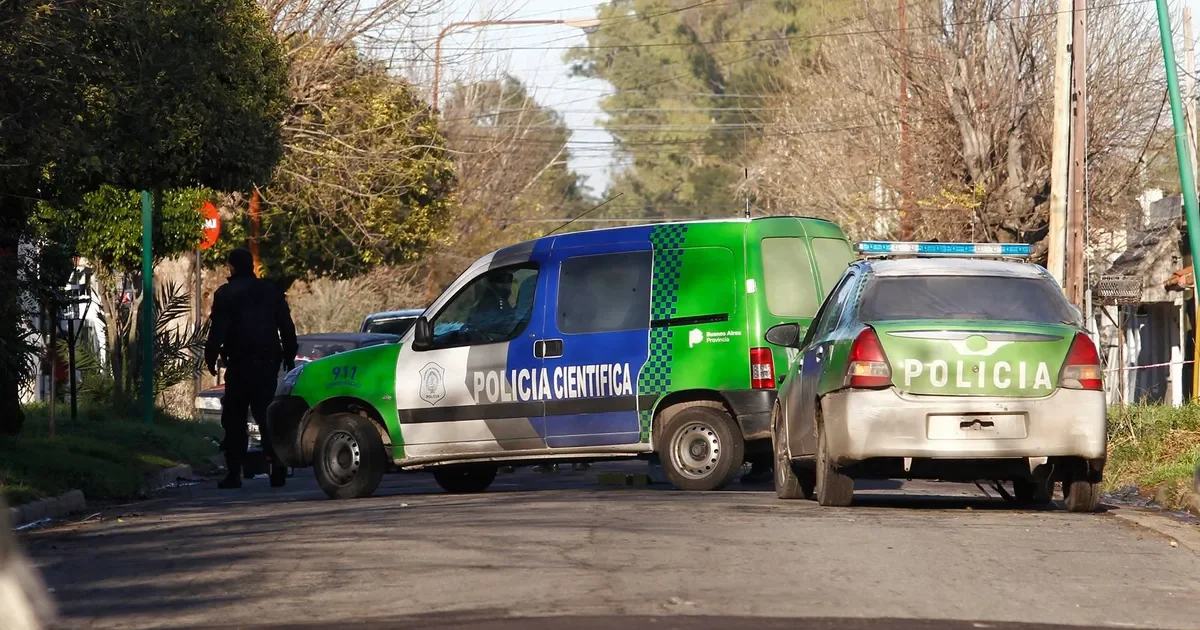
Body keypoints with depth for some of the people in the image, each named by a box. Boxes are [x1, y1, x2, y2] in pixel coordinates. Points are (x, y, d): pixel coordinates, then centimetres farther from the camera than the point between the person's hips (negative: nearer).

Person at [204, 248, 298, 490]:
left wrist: (211, 358, -2)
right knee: (265, 415, 5)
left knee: (234, 419, 5)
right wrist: (289, 357, 18)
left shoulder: (226, 294, -5)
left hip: (239, 364, -4)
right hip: (267, 362, 4)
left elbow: (217, 330, -11)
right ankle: (277, 463, -15)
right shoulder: (271, 291, 9)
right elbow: (287, 327, 11)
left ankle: (234, 473, 3)